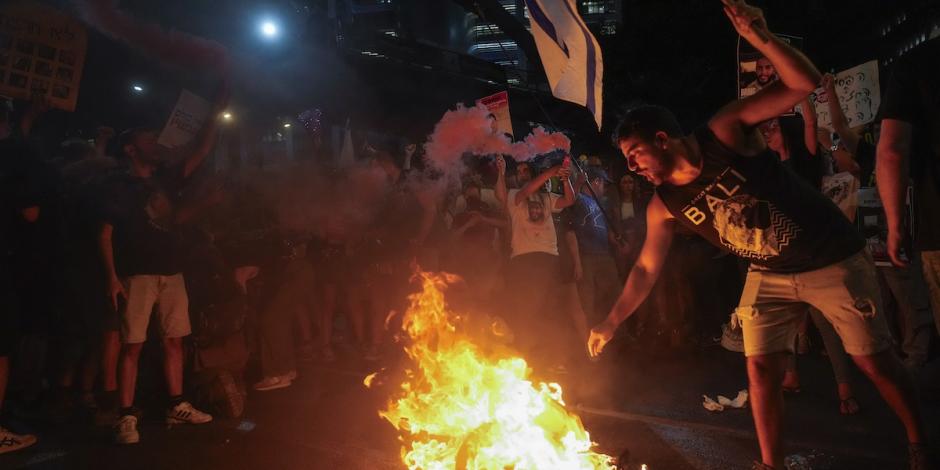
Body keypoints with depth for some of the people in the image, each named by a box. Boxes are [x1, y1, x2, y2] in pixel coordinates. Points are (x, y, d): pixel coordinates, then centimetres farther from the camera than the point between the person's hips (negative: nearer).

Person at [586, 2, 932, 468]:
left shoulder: (726, 132, -21)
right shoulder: (664, 205, -9)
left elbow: (805, 82, -24)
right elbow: (646, 267, -1)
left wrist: (762, 38, -38)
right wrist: (612, 321, -3)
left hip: (833, 259, -4)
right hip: (768, 276, 4)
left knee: (876, 361, 7)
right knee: (761, 368, 1)